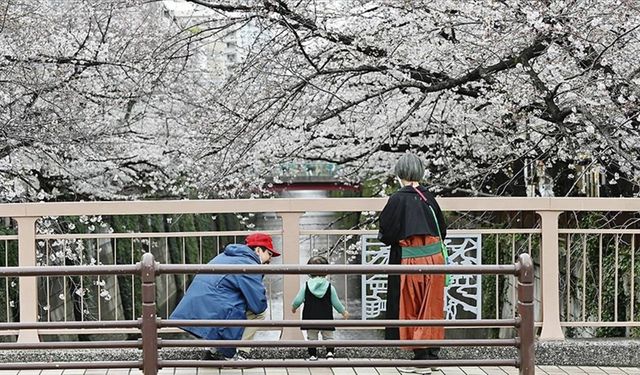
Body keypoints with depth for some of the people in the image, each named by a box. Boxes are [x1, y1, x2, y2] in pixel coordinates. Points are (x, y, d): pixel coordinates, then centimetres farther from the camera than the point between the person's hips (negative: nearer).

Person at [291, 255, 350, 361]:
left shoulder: (306, 286, -6)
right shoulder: (329, 287, -5)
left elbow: (298, 300, -4)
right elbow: (336, 302, 1)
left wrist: (293, 307, 18)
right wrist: (344, 311, 17)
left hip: (310, 318, 0)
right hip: (326, 318, 0)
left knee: (312, 337, 13)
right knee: (328, 336, 11)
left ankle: (313, 355, 13)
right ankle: (330, 352, -7)